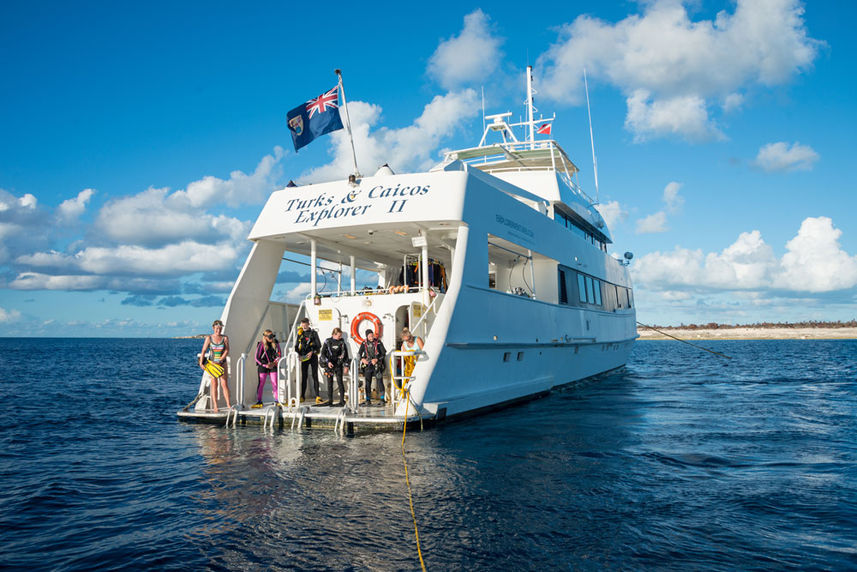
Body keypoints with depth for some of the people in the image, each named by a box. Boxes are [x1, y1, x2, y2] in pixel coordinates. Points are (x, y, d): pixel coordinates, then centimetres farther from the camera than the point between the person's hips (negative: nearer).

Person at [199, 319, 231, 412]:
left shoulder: (225, 338, 0)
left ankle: (228, 404, 1)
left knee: (224, 384, -5)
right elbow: (203, 351, -4)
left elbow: (227, 351, -8)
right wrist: (201, 363, -15)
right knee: (214, 384, 1)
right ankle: (215, 406, 4)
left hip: (222, 364, 0)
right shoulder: (209, 338, -1)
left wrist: (220, 360, -18)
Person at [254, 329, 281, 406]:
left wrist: (274, 363, -8)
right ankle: (259, 401, 3)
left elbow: (279, 355, 6)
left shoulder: (276, 343, 1)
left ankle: (277, 400, 8)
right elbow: (257, 358, -6)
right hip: (263, 366, -3)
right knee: (261, 383, -3)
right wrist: (265, 365, -12)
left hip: (273, 365, 3)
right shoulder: (261, 345, -9)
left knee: (275, 383, 1)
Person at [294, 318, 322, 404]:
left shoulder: (313, 333, 0)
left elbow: (319, 345, 0)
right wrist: (298, 354, -4)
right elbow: (296, 346, 13)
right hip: (303, 357, 3)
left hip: (313, 356, -3)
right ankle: (302, 396, 8)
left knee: (315, 376, -5)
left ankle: (317, 396, -6)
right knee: (304, 376, 4)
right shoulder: (300, 333, 8)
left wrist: (312, 352, -14)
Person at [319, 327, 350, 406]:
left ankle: (342, 401, -4)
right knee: (329, 383, 6)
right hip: (329, 365, 1)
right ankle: (330, 401, 14)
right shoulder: (328, 342, -1)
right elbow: (323, 353, 0)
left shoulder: (342, 342, 1)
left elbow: (346, 354, 6)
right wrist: (328, 362, -14)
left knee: (339, 381, -7)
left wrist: (346, 366, 2)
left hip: (338, 364, -1)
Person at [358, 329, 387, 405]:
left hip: (377, 364, -2)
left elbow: (383, 353, -1)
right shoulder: (364, 343, 5)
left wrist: (376, 359, -14)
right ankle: (368, 399, 7)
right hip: (367, 365, 2)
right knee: (368, 382, 0)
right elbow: (359, 354, 10)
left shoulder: (378, 342, -1)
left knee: (379, 381, -9)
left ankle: (382, 398, -2)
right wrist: (362, 359, -10)